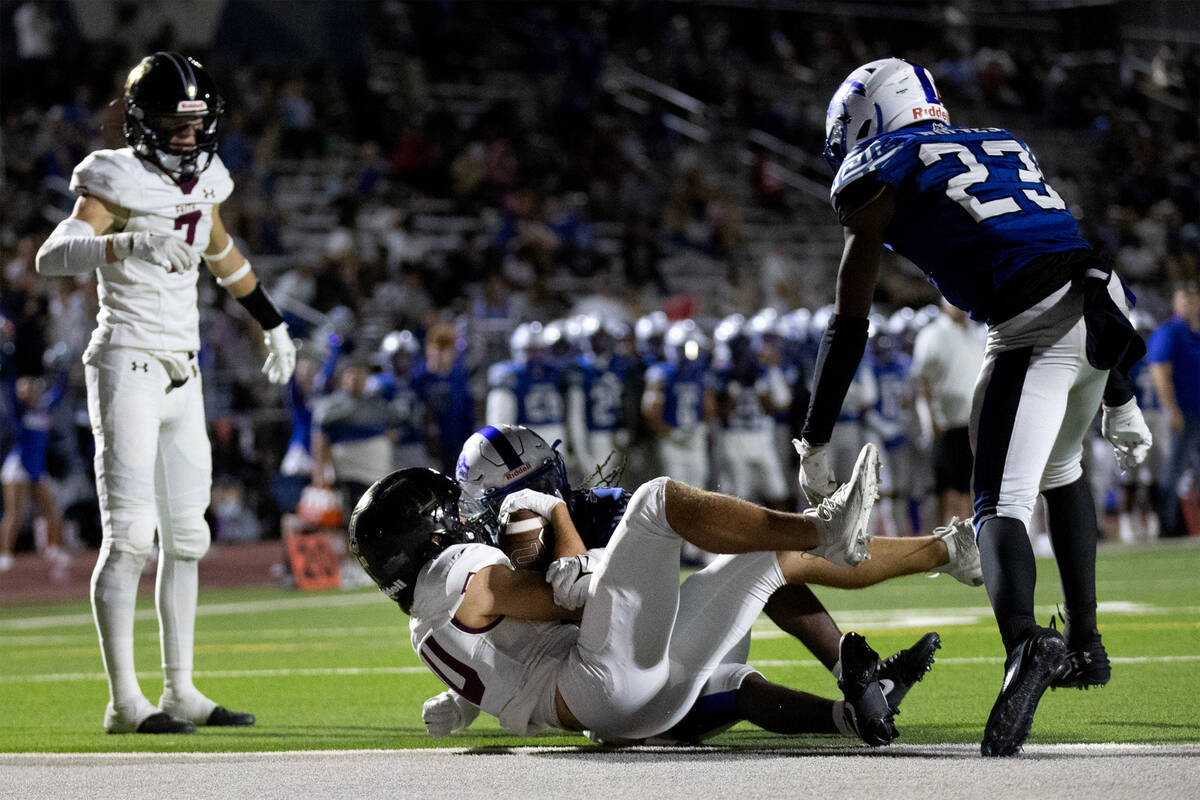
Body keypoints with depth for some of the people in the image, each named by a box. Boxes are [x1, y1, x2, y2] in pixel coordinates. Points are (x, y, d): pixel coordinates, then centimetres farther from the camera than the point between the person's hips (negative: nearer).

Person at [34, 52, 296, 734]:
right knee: (131, 535, -12)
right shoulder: (118, 181, -10)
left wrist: (273, 325, 41)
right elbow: (52, 256, -25)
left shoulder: (202, 180, 10)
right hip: (127, 365, -8)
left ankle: (181, 691, 16)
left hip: (183, 373, 8)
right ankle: (125, 701, -13)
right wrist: (129, 244, -40)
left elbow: (224, 255, 30)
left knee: (186, 537, 9)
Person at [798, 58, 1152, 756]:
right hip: (1104, 305, 7)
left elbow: (849, 326, 10)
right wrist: (1118, 397, 39)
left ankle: (1026, 643, -40)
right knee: (1060, 470, 30)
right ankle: (1085, 645, 30)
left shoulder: (877, 178, 11)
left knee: (1000, 507, -12)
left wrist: (814, 443, 16)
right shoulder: (1002, 146, 29)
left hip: (1035, 329, -7)